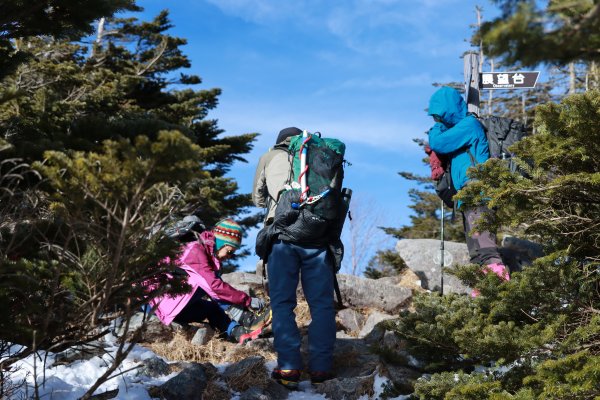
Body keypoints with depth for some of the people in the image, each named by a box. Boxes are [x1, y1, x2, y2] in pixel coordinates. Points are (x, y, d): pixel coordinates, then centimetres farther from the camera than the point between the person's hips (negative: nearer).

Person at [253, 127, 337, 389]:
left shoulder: (271, 157, 18)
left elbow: (258, 199, 28)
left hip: (283, 234, -1)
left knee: (282, 303, 4)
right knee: (322, 303, 7)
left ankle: (288, 368, -3)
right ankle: (321, 367, 3)